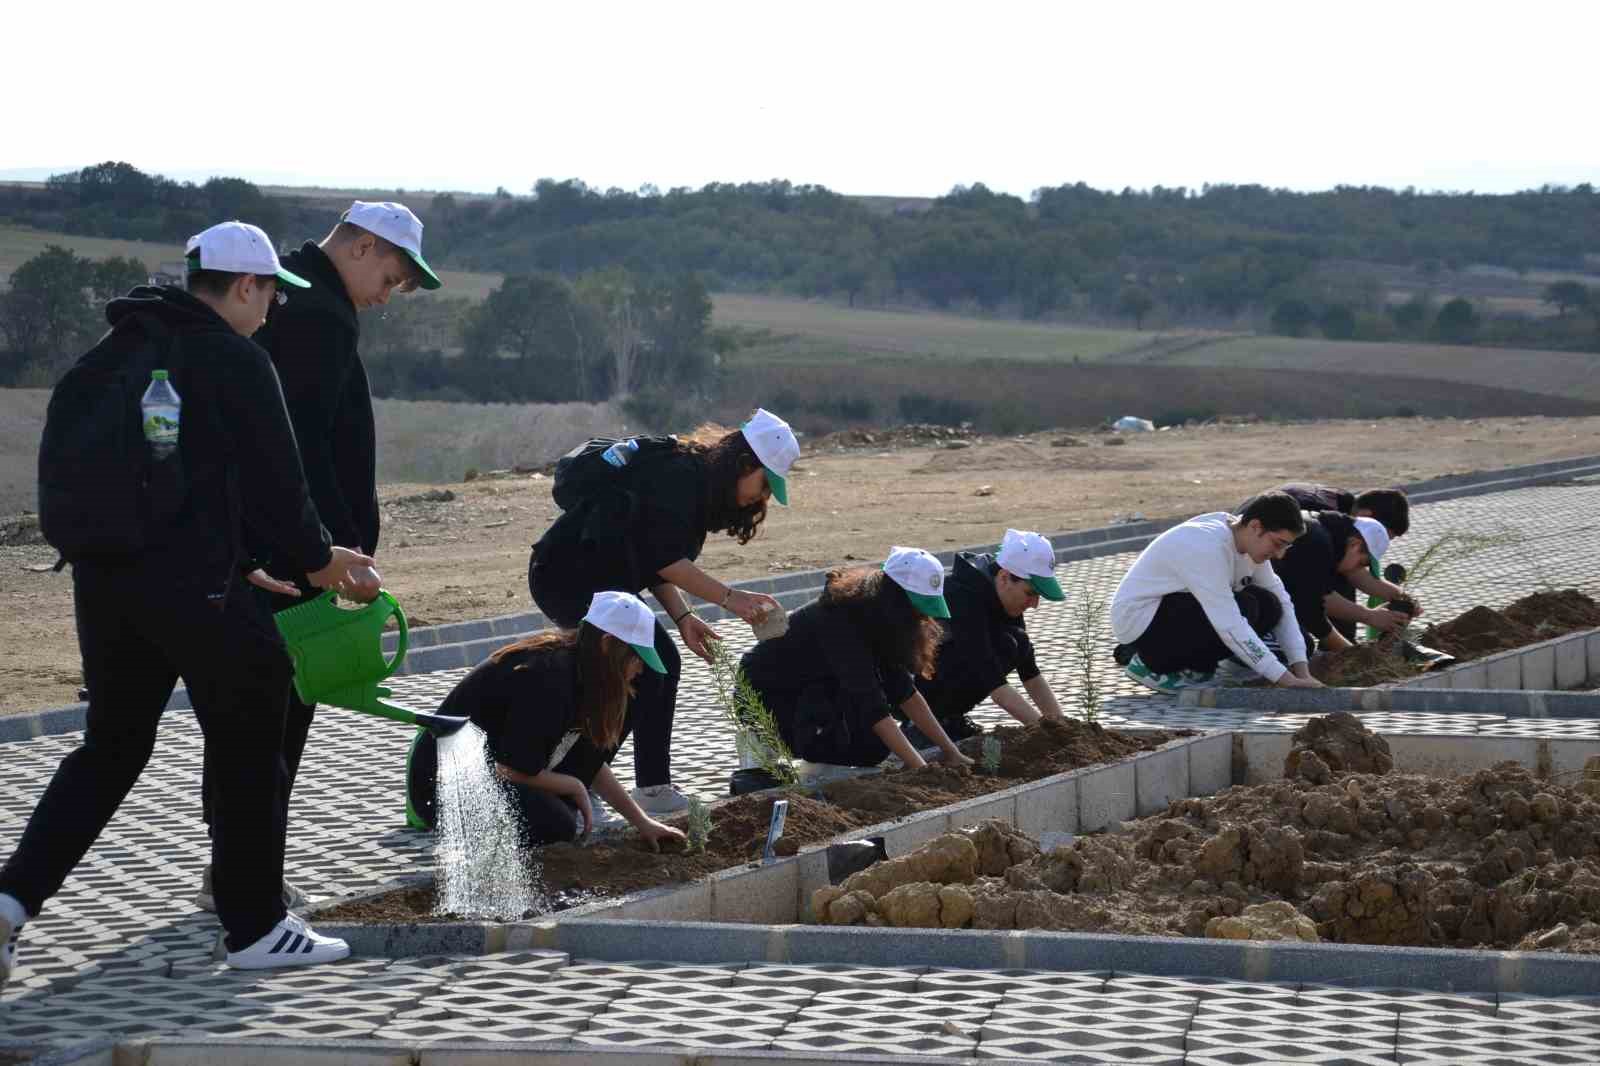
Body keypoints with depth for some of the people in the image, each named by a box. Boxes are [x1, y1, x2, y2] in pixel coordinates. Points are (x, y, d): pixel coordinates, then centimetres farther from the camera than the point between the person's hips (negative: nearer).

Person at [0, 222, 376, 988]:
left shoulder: (110, 353, 15)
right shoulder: (235, 360, -7)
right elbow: (275, 478, -6)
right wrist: (317, 559, 10)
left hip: (100, 578, 7)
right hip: (192, 582, -7)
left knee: (109, 747, 17)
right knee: (247, 752, 6)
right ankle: (256, 927, 12)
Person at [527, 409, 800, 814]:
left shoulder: (692, 477, 15)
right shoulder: (678, 475, -18)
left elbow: (655, 559, 15)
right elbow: (664, 559, -25)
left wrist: (682, 618, 3)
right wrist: (729, 598, -24)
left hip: (593, 579, 11)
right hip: (568, 578, -11)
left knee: (662, 664, 9)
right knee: (641, 675, -12)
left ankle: (653, 789, 12)